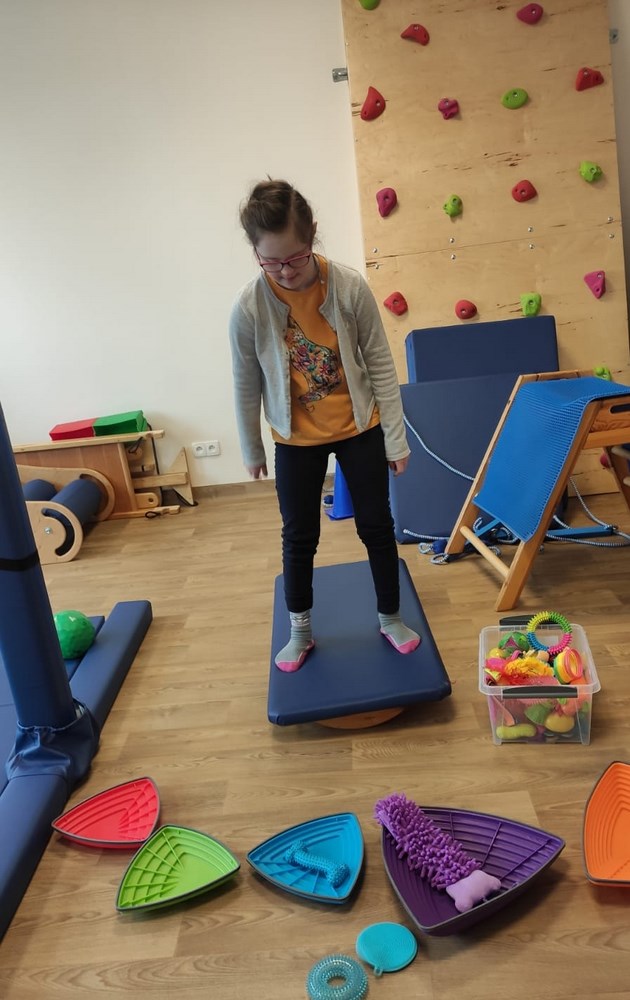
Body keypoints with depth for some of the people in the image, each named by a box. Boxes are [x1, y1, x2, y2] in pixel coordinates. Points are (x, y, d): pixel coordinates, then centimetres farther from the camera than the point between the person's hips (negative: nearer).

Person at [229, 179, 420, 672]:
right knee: (299, 536, 11)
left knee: (376, 524, 10)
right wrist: (252, 450, 5)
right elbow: (247, 383, -4)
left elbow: (380, 364, -10)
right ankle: (300, 631, 31)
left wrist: (395, 438, -6)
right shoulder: (249, 306, -17)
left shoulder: (350, 286, -18)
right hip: (297, 439, 0)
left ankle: (391, 617, 33)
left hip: (359, 427, 0)